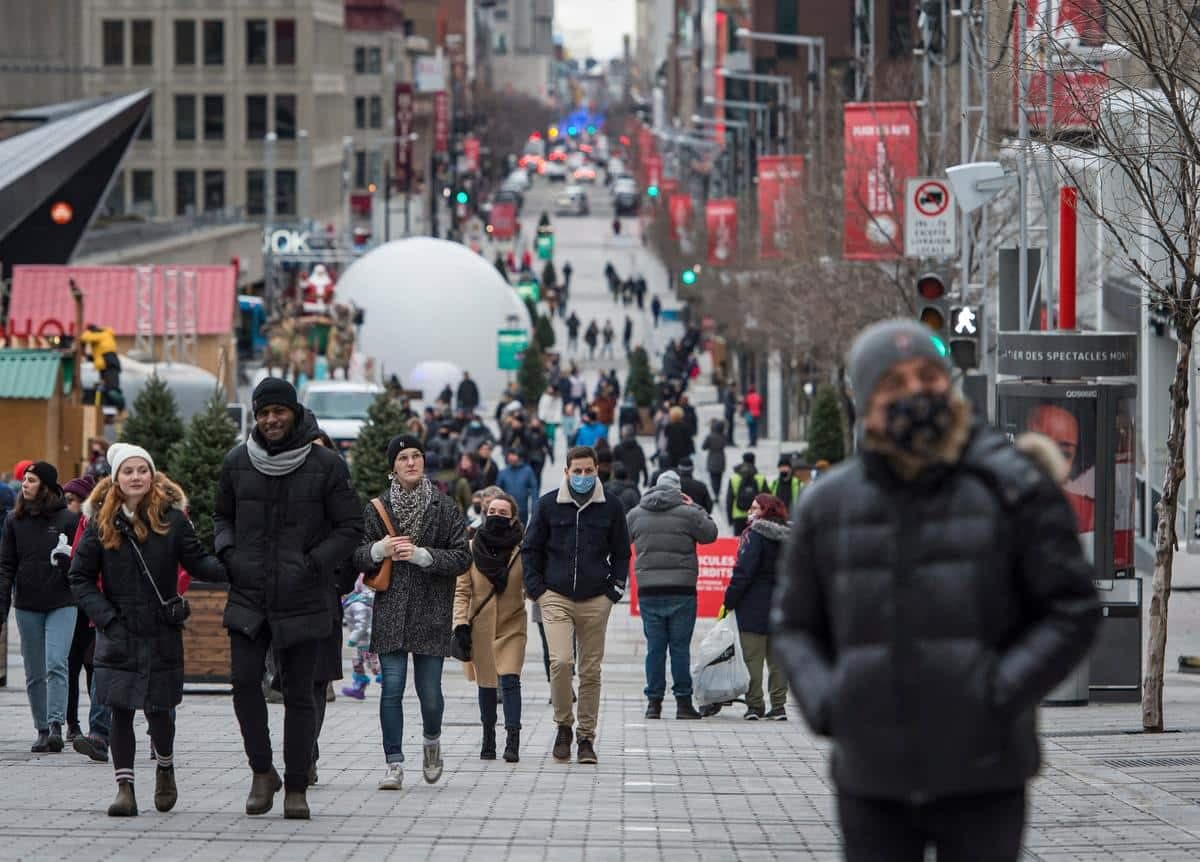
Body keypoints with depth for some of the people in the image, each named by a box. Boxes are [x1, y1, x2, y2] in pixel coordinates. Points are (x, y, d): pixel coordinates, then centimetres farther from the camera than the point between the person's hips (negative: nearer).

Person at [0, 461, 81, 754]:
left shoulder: (69, 519, -1)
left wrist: (69, 559, -11)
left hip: (62, 604, -3)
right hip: (27, 606, 3)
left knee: (56, 664, -17)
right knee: (34, 673, 7)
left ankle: (56, 726, -20)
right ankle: (42, 730, 14)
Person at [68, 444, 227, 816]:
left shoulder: (172, 519, -2)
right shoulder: (101, 523, 1)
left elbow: (198, 561, -4)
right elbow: (80, 577, 3)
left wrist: (231, 569, -24)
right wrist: (104, 616, -8)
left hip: (163, 632, 0)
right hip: (118, 633, 1)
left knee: (159, 709, 3)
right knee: (121, 710, -2)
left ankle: (165, 768, 31)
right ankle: (125, 787, 5)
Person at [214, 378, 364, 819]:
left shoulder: (326, 465, -3)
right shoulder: (237, 463, 6)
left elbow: (350, 526, 1)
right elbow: (222, 516, 20)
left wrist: (315, 564, -10)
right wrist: (229, 554, 1)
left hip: (303, 599, -2)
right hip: (248, 597, 2)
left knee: (298, 693, 2)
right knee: (244, 679, -12)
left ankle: (296, 787, 11)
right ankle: (262, 771, 6)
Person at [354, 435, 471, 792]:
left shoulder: (444, 507, 2)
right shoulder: (377, 508, 5)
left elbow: (462, 557, -2)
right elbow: (357, 556, 8)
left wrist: (422, 555, -14)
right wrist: (379, 549, -13)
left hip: (431, 611, -1)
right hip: (390, 610, 1)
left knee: (429, 689, 0)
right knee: (392, 688, -6)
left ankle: (432, 740, 31)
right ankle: (394, 763, -3)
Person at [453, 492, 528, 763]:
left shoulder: (522, 549, -3)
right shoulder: (472, 548, 1)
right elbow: (461, 590, 2)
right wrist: (461, 624, -7)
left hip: (512, 626, -2)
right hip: (481, 626, 2)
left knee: (509, 679, -15)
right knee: (486, 683, 9)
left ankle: (513, 741, -15)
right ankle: (488, 739, 24)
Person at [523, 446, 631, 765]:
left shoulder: (611, 507, 6)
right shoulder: (548, 504, 4)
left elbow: (621, 552, 15)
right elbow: (531, 548, 10)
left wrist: (615, 590, 5)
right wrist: (537, 589, 2)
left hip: (596, 601, 1)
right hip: (556, 597, -1)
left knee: (591, 671, 4)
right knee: (560, 661, -16)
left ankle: (586, 737, 13)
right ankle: (563, 725, 3)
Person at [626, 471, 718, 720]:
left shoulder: (636, 515, 5)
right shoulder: (687, 513, -6)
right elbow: (710, 534, 6)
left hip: (648, 591, 2)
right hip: (681, 591, -2)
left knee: (654, 648, 6)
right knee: (680, 647, 2)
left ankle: (654, 702, 6)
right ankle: (683, 701, 3)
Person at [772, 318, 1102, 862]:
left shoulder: (1011, 487, -4)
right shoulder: (829, 505, 4)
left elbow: (1073, 610, -3)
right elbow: (793, 624, 15)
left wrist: (998, 697, -14)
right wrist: (824, 705, -3)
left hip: (979, 774, -3)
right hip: (871, 780, 3)